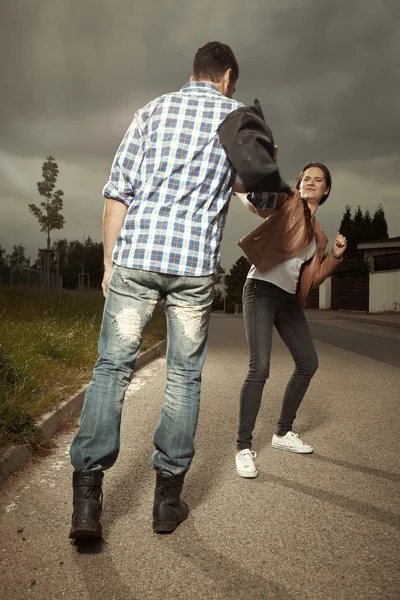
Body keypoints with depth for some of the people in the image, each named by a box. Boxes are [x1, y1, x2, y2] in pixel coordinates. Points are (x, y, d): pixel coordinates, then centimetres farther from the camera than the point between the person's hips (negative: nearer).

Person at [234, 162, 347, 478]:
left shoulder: (318, 234, 17)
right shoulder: (285, 205, 2)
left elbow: (312, 279, 15)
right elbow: (252, 197, -17)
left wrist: (335, 255, 3)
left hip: (289, 298, 8)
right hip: (262, 290, -7)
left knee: (308, 363, 11)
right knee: (260, 367, -18)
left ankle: (283, 433, 27)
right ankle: (244, 447, -6)